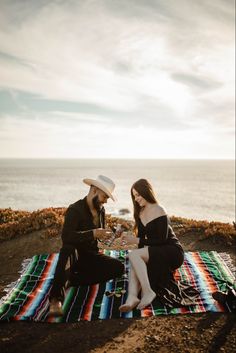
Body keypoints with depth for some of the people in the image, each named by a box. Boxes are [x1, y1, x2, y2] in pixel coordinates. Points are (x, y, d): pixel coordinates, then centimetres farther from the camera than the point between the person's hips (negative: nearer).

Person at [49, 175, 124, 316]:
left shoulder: (101, 210, 5)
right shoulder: (75, 209, -18)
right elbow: (66, 236, -31)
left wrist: (105, 234, -5)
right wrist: (93, 233, -36)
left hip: (91, 256, 7)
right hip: (74, 255, -7)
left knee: (118, 267, -14)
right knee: (68, 250, -40)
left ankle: (70, 280, -13)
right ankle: (56, 298, -40)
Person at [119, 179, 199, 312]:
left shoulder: (159, 211, -15)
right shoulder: (140, 213, 9)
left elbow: (161, 240, -20)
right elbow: (142, 238, 12)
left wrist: (136, 240, -21)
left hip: (172, 252, -7)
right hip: (157, 253, 7)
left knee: (133, 255, -26)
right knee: (135, 263, -23)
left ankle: (148, 292, -22)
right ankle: (132, 297, -37)